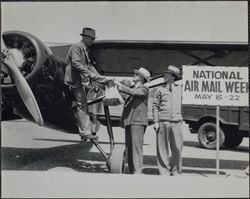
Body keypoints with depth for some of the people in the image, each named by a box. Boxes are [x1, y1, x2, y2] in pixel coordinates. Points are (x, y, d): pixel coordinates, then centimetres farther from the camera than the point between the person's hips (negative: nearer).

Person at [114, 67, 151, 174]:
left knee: (136, 145, -15)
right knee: (129, 146, 7)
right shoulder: (132, 86, 21)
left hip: (138, 121, -8)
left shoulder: (144, 89, -2)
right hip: (128, 121, 8)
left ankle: (137, 171, -19)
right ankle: (131, 171, 11)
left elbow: (134, 92, -19)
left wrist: (120, 85, -15)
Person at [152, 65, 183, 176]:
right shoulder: (160, 90, 10)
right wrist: (155, 122, -2)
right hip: (163, 121, -1)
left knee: (177, 148, -4)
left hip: (176, 122, 1)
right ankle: (164, 172, 5)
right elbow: (155, 106, 8)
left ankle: (175, 171, 9)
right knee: (162, 148, -2)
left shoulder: (180, 89, 15)